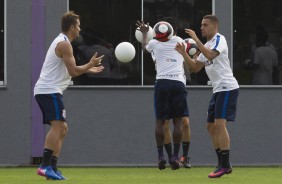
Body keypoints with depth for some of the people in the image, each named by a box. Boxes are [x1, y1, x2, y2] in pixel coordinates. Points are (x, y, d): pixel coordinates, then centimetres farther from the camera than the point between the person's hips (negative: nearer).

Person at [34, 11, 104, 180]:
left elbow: (68, 70, 27)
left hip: (46, 90, 11)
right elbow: (73, 72, -15)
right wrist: (90, 64, -2)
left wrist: (88, 69, 29)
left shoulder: (61, 42, 21)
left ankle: (52, 168, 7)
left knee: (62, 129, 11)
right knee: (57, 125, -20)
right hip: (49, 90, -11)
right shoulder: (64, 44, -11)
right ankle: (45, 166, -28)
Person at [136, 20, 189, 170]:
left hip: (162, 82, 0)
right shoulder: (180, 42, 12)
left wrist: (144, 33, 53)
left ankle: (160, 156, 1)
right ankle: (175, 156, -3)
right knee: (177, 121, 2)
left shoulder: (155, 43, 10)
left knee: (160, 121, 7)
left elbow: (144, 47, 36)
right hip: (178, 83, 0)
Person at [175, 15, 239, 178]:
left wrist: (196, 39, -23)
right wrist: (184, 53, 7)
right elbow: (196, 67, 19)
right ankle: (224, 165, 15)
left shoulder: (219, 39, -9)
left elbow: (210, 55, -27)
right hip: (218, 90, 10)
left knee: (219, 124, -17)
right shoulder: (207, 46, 19)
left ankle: (225, 165, -17)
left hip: (227, 87, -10)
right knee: (212, 127, 9)